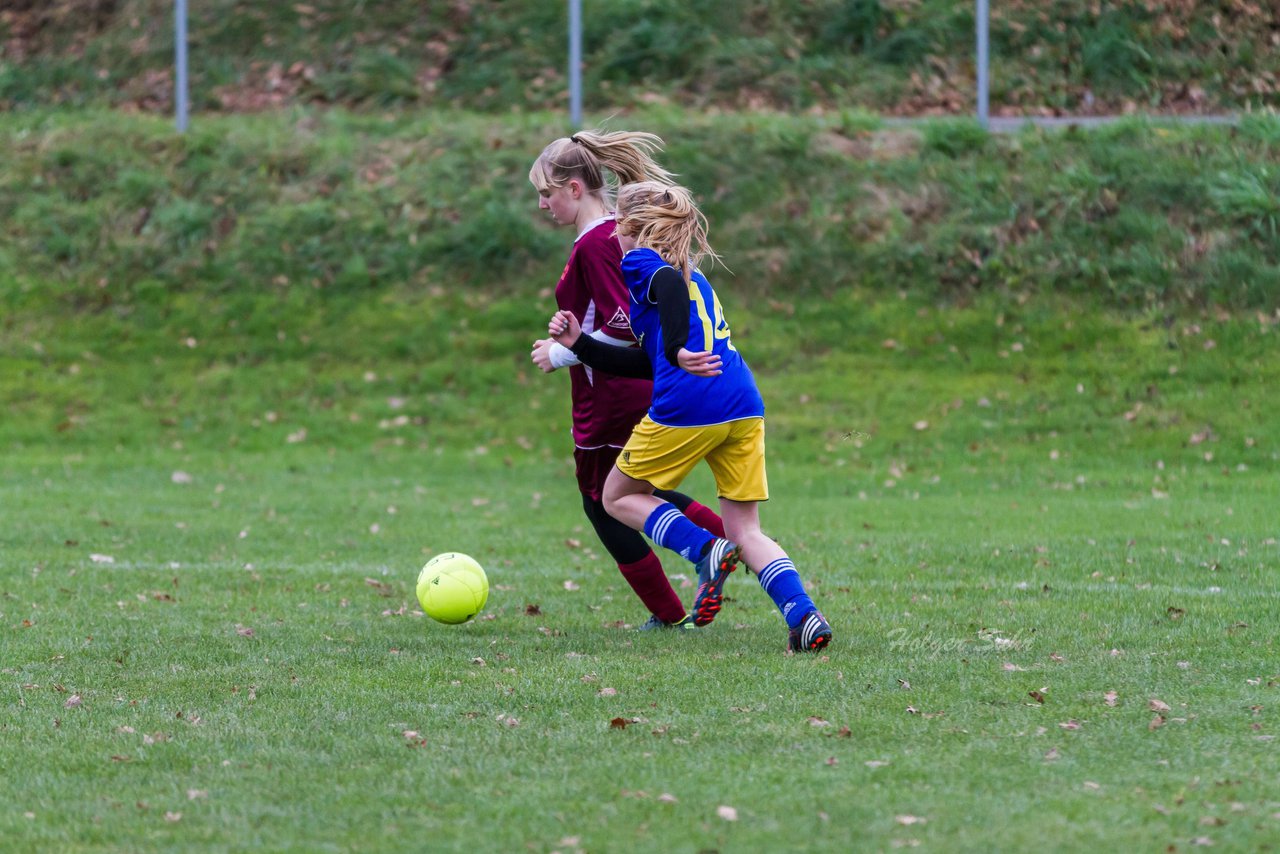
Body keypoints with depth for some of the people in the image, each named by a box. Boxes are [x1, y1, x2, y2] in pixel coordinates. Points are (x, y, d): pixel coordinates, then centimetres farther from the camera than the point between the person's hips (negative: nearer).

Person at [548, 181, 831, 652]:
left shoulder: (640, 261, 5)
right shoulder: (689, 273, 29)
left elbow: (670, 280, -22)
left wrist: (677, 350, -32)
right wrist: (580, 345, 29)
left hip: (688, 403, -7)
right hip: (744, 405, 7)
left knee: (618, 497, 14)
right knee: (745, 531, 8)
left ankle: (705, 550, -9)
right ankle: (804, 617, -14)